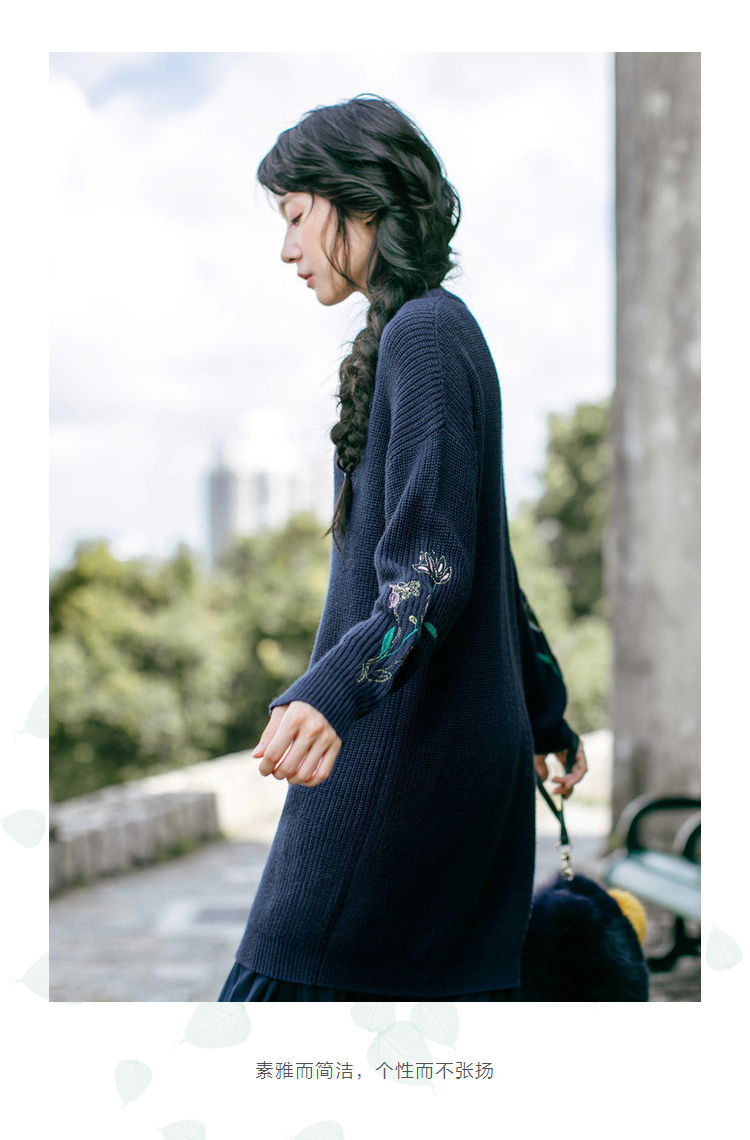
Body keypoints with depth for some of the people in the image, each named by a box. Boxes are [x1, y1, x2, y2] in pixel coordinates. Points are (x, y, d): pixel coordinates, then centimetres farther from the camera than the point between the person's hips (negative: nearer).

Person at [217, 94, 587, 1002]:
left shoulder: (425, 334, -12)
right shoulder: (442, 333, 17)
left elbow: (432, 568, -22)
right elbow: (487, 562, 24)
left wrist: (331, 691, -38)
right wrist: (544, 715, 31)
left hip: (405, 753, -10)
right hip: (472, 749, 10)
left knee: (282, 985, -7)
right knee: (458, 990, 9)